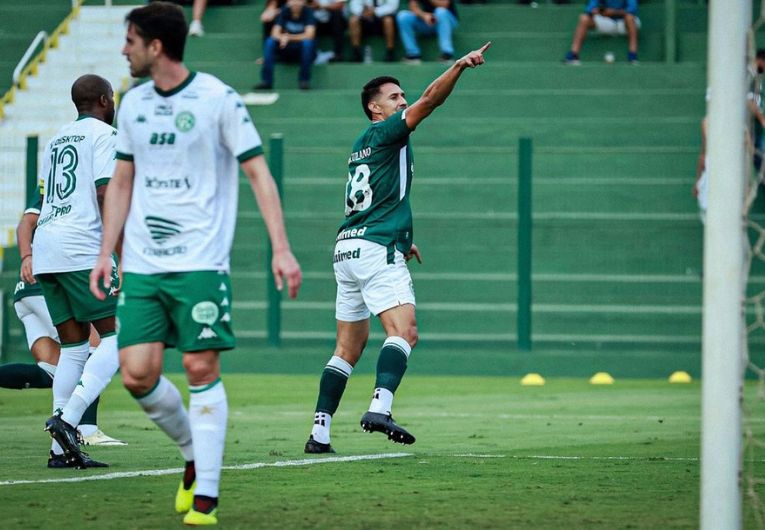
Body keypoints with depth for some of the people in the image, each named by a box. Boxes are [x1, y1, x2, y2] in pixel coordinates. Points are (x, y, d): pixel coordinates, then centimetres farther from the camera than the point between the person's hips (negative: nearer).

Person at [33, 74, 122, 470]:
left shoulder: (56, 140, 22)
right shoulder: (104, 135, -2)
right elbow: (106, 195, -12)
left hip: (45, 248, 8)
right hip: (81, 250, -8)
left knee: (73, 346, 10)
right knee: (116, 339, -5)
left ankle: (64, 447, 3)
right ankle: (68, 418, -21)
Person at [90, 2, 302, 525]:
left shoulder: (218, 99, -6)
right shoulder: (133, 104, 11)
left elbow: (259, 173, -5)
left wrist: (281, 249, -12)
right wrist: (106, 254, 14)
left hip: (201, 264, -5)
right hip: (142, 266, 5)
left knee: (202, 369, -7)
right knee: (137, 373, -4)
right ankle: (195, 454, 21)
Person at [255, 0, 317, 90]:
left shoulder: (308, 12, -11)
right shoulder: (285, 11, -3)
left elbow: (309, 35, -23)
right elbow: (275, 34, -10)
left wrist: (289, 37, -23)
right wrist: (283, 38, -33)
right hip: (286, 51, 3)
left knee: (307, 42, -34)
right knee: (270, 41, -22)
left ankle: (304, 79, -22)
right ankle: (266, 81, -23)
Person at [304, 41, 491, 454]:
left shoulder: (362, 147, 23)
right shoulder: (383, 134, -3)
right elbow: (429, 101, -17)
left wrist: (400, 239, 40)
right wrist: (460, 65, -25)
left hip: (347, 249, 10)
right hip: (377, 250, -10)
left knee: (348, 347, 11)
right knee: (404, 331, -20)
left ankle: (319, 433, 7)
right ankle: (380, 408, -39)